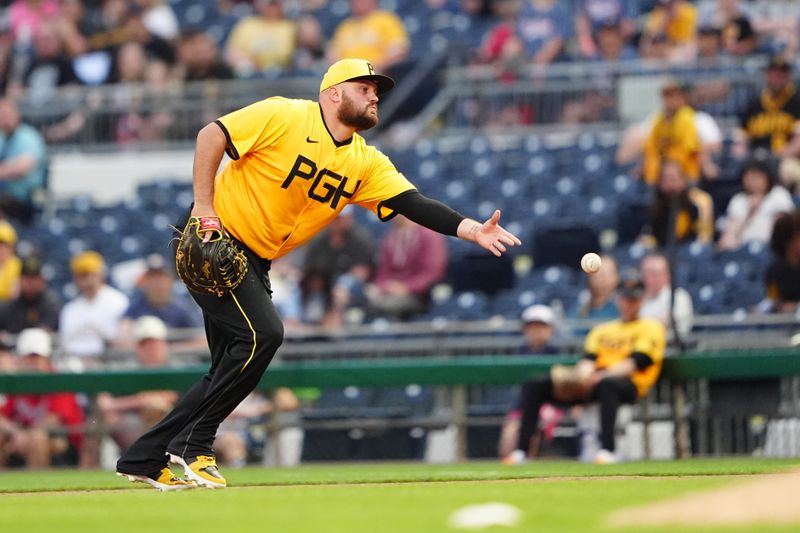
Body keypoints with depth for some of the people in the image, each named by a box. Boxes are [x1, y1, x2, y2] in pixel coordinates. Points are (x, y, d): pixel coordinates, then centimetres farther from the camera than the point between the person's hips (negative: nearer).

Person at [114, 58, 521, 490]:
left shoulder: (366, 162, 1)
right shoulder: (284, 116, -16)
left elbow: (413, 204, -9)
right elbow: (211, 135, -15)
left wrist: (472, 230, -24)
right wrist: (204, 207, -21)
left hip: (255, 261, 8)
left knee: (231, 369, 7)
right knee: (263, 333, -22)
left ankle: (145, 459, 16)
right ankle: (192, 444, -10)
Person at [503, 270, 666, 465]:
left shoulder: (650, 327, 10)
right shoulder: (602, 330, 28)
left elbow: (636, 362, -6)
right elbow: (589, 359, 12)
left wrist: (601, 376, -21)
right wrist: (583, 374, -14)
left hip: (629, 384, -6)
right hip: (592, 382, 6)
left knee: (607, 383, -44)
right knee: (534, 386, -11)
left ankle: (607, 449, -51)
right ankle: (521, 450, -19)